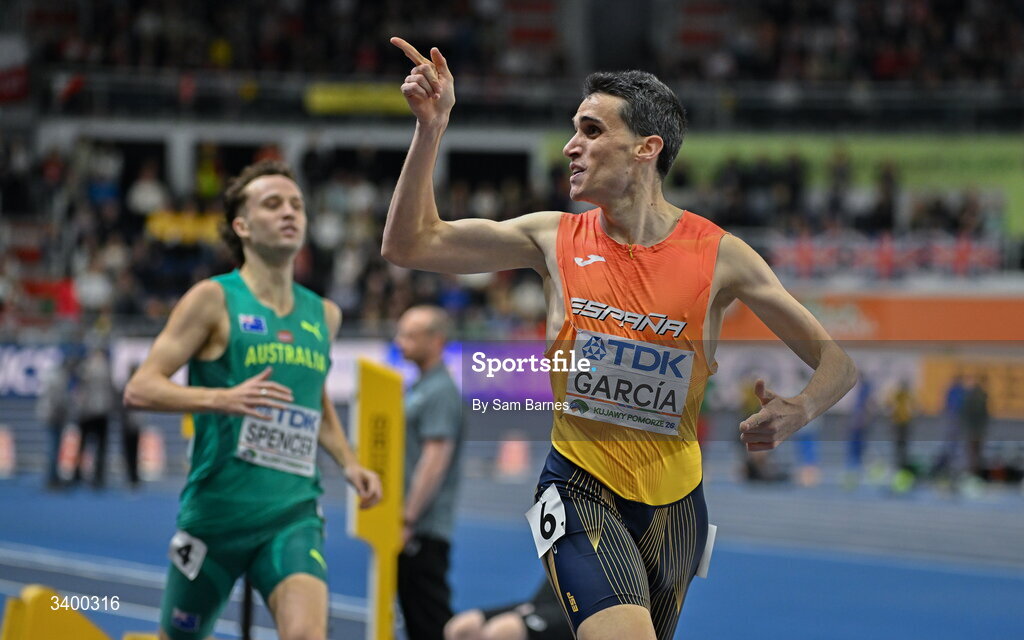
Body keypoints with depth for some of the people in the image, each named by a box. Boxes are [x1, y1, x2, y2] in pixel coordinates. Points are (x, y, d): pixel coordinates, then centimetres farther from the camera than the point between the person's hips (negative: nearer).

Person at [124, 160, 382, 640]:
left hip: (292, 514, 3)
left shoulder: (323, 315, 11)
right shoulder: (214, 299, -4)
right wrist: (223, 398, -26)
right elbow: (139, 389, -10)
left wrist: (348, 463, 12)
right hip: (216, 509, -3)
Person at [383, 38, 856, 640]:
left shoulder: (718, 255, -6)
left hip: (674, 500, 2)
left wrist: (798, 412, -25)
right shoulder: (556, 239, -1)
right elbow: (409, 245, 2)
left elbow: (837, 362, -2)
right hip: (580, 489, -2)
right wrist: (431, 126, -9)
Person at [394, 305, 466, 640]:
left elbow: (435, 460, -20)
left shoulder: (441, 392, -13)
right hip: (412, 529, 10)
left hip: (424, 529, -10)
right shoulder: (419, 387, 16)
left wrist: (408, 519, -22)